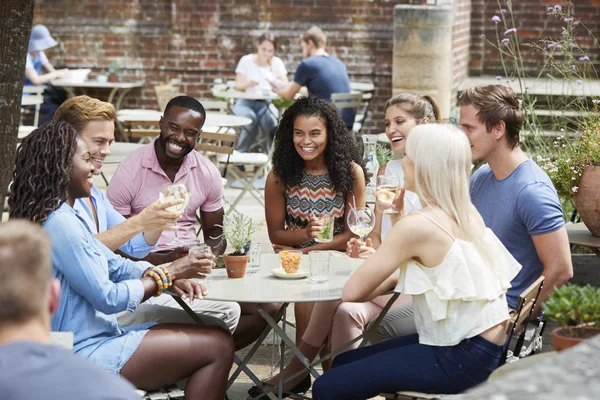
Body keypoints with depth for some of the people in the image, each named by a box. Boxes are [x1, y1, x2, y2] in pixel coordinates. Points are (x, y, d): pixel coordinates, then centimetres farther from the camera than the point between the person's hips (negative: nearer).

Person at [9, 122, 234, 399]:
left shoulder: (66, 217, 13)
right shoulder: (60, 224, -21)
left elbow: (114, 264, 14)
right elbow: (109, 299, -21)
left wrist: (169, 277, -3)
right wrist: (167, 274, -9)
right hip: (86, 352, -10)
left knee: (217, 339, 9)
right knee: (218, 347, -11)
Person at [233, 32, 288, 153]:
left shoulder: (277, 63, 7)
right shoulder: (246, 60, 3)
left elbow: (285, 86, -4)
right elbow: (238, 85, -5)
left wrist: (274, 81, -27)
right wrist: (249, 84, -29)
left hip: (266, 103, 1)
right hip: (246, 102, -1)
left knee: (270, 120, -32)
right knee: (251, 119, -34)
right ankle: (241, 153, -19)